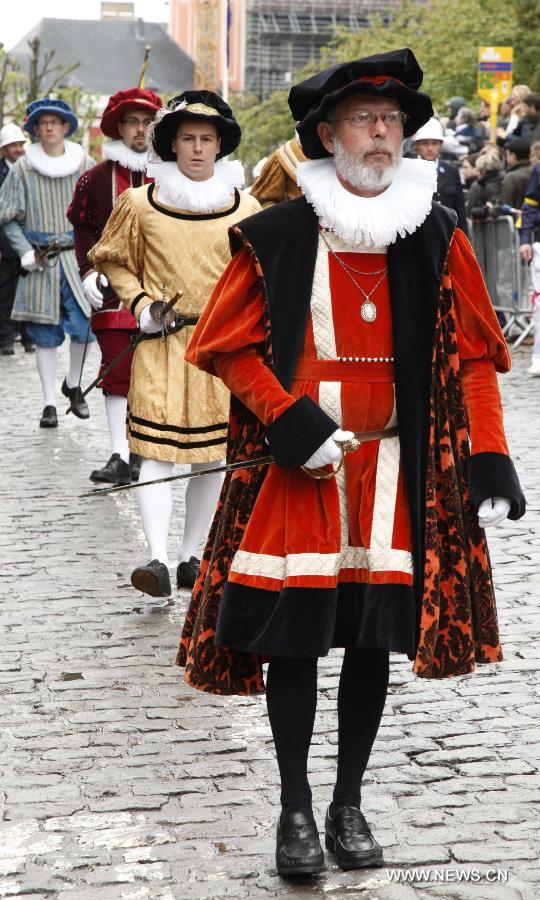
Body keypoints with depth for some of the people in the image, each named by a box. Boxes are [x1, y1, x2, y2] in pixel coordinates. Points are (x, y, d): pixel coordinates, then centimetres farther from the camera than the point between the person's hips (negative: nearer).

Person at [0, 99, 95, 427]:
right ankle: (50, 402, 9)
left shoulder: (85, 164, 3)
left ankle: (73, 384, 21)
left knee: (83, 325, -5)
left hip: (78, 256, 1)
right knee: (45, 334, 2)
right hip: (41, 262, -1)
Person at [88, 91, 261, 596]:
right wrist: (141, 305, -2)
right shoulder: (140, 204, 1)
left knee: (212, 457, 6)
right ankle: (157, 559, -19)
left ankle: (191, 556, 18)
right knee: (157, 451, -13)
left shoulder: (244, 209, 5)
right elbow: (114, 262, 13)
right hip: (161, 344, -2)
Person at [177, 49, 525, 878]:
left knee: (376, 633, 7)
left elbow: (471, 355, 4)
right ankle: (296, 809, 15)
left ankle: (349, 804, 22)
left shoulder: (437, 238, 3)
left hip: (395, 467, 2)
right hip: (296, 466, -2)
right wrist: (290, 425, -13)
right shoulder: (277, 237, -4)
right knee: (292, 634, 1)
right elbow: (226, 345, -1)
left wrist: (488, 460, -5)